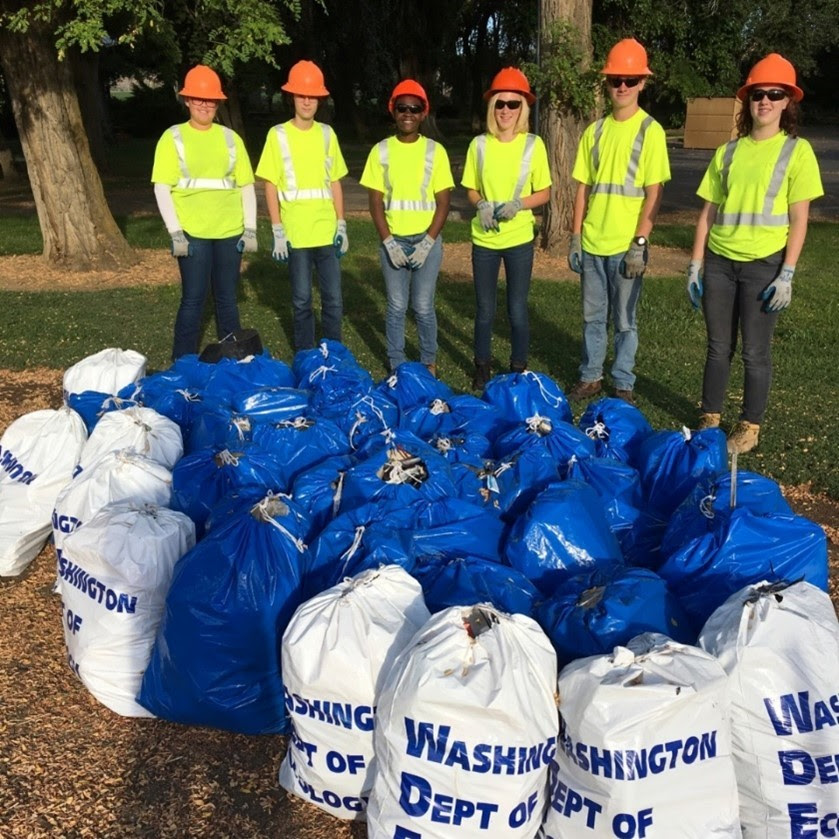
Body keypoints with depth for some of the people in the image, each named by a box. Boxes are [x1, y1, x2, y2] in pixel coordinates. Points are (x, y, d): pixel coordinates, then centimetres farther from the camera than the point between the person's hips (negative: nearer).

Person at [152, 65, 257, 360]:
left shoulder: (230, 138, 10)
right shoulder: (173, 137, 2)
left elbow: (247, 186, 10)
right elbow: (162, 188, -4)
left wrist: (250, 229, 1)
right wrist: (175, 232, -12)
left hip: (230, 231, 3)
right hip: (192, 233, -3)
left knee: (227, 298, 10)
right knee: (193, 299, -1)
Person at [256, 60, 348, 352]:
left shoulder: (327, 134, 8)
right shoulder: (278, 135, -1)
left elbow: (335, 182, 11)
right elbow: (270, 185, -2)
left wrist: (342, 225, 6)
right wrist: (277, 231, -8)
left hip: (327, 231, 3)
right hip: (295, 234, -2)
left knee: (334, 300, 6)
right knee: (301, 301, 6)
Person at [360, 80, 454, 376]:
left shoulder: (435, 151, 0)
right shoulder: (381, 150, 2)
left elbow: (443, 202, -2)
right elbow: (375, 201, 1)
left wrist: (427, 243, -11)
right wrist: (389, 242, -8)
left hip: (427, 240, -1)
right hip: (393, 241, 1)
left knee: (423, 307, 3)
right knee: (396, 307, 5)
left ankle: (429, 363, 19)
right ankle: (396, 365, 17)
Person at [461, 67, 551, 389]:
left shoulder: (533, 145, -5)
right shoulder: (479, 144, -2)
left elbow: (544, 193, 0)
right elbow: (471, 190, 7)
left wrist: (518, 204, -18)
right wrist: (482, 205, -14)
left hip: (519, 240, -1)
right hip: (484, 239, 1)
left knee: (517, 310, 5)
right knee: (484, 310, 10)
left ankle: (518, 370, 21)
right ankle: (483, 367, 26)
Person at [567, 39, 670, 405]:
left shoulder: (650, 131, -4)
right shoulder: (595, 130, 9)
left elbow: (653, 193, -8)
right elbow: (583, 188, 11)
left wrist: (639, 244, -15)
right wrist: (575, 237, 6)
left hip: (626, 245, -4)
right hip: (591, 242, 4)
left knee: (625, 320, 6)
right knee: (592, 316, 12)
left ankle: (623, 384, 18)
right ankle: (590, 376, 25)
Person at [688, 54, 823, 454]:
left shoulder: (797, 150, -1)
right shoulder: (727, 152, 9)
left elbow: (799, 219, -4)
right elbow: (708, 212, 10)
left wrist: (787, 274, -11)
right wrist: (696, 264, 4)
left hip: (764, 264, -3)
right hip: (719, 262, 3)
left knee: (755, 351, 3)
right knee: (719, 347, 10)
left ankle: (750, 427, 17)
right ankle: (710, 418, 23)